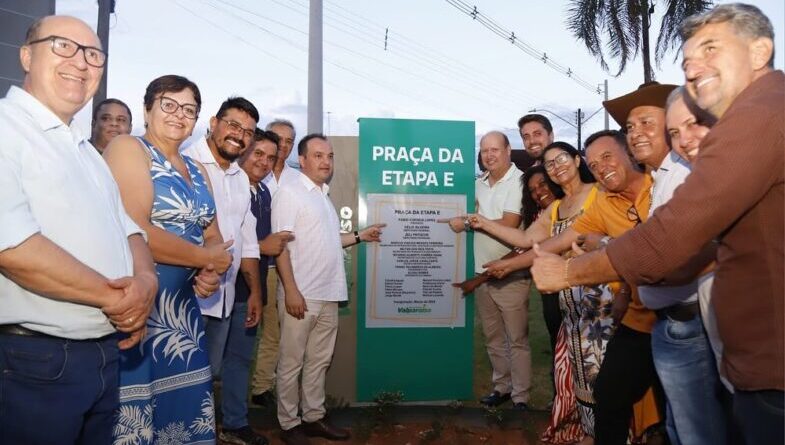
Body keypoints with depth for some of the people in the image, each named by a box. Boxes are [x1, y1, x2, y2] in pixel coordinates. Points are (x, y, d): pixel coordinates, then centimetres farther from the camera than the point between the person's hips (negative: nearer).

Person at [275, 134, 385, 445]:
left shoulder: (323, 196, 16)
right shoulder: (290, 192, -8)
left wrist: (360, 236, 15)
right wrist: (291, 290, -20)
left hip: (328, 295, 8)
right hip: (301, 294, -8)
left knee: (319, 360, 15)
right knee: (292, 363, 5)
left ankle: (314, 417, 28)